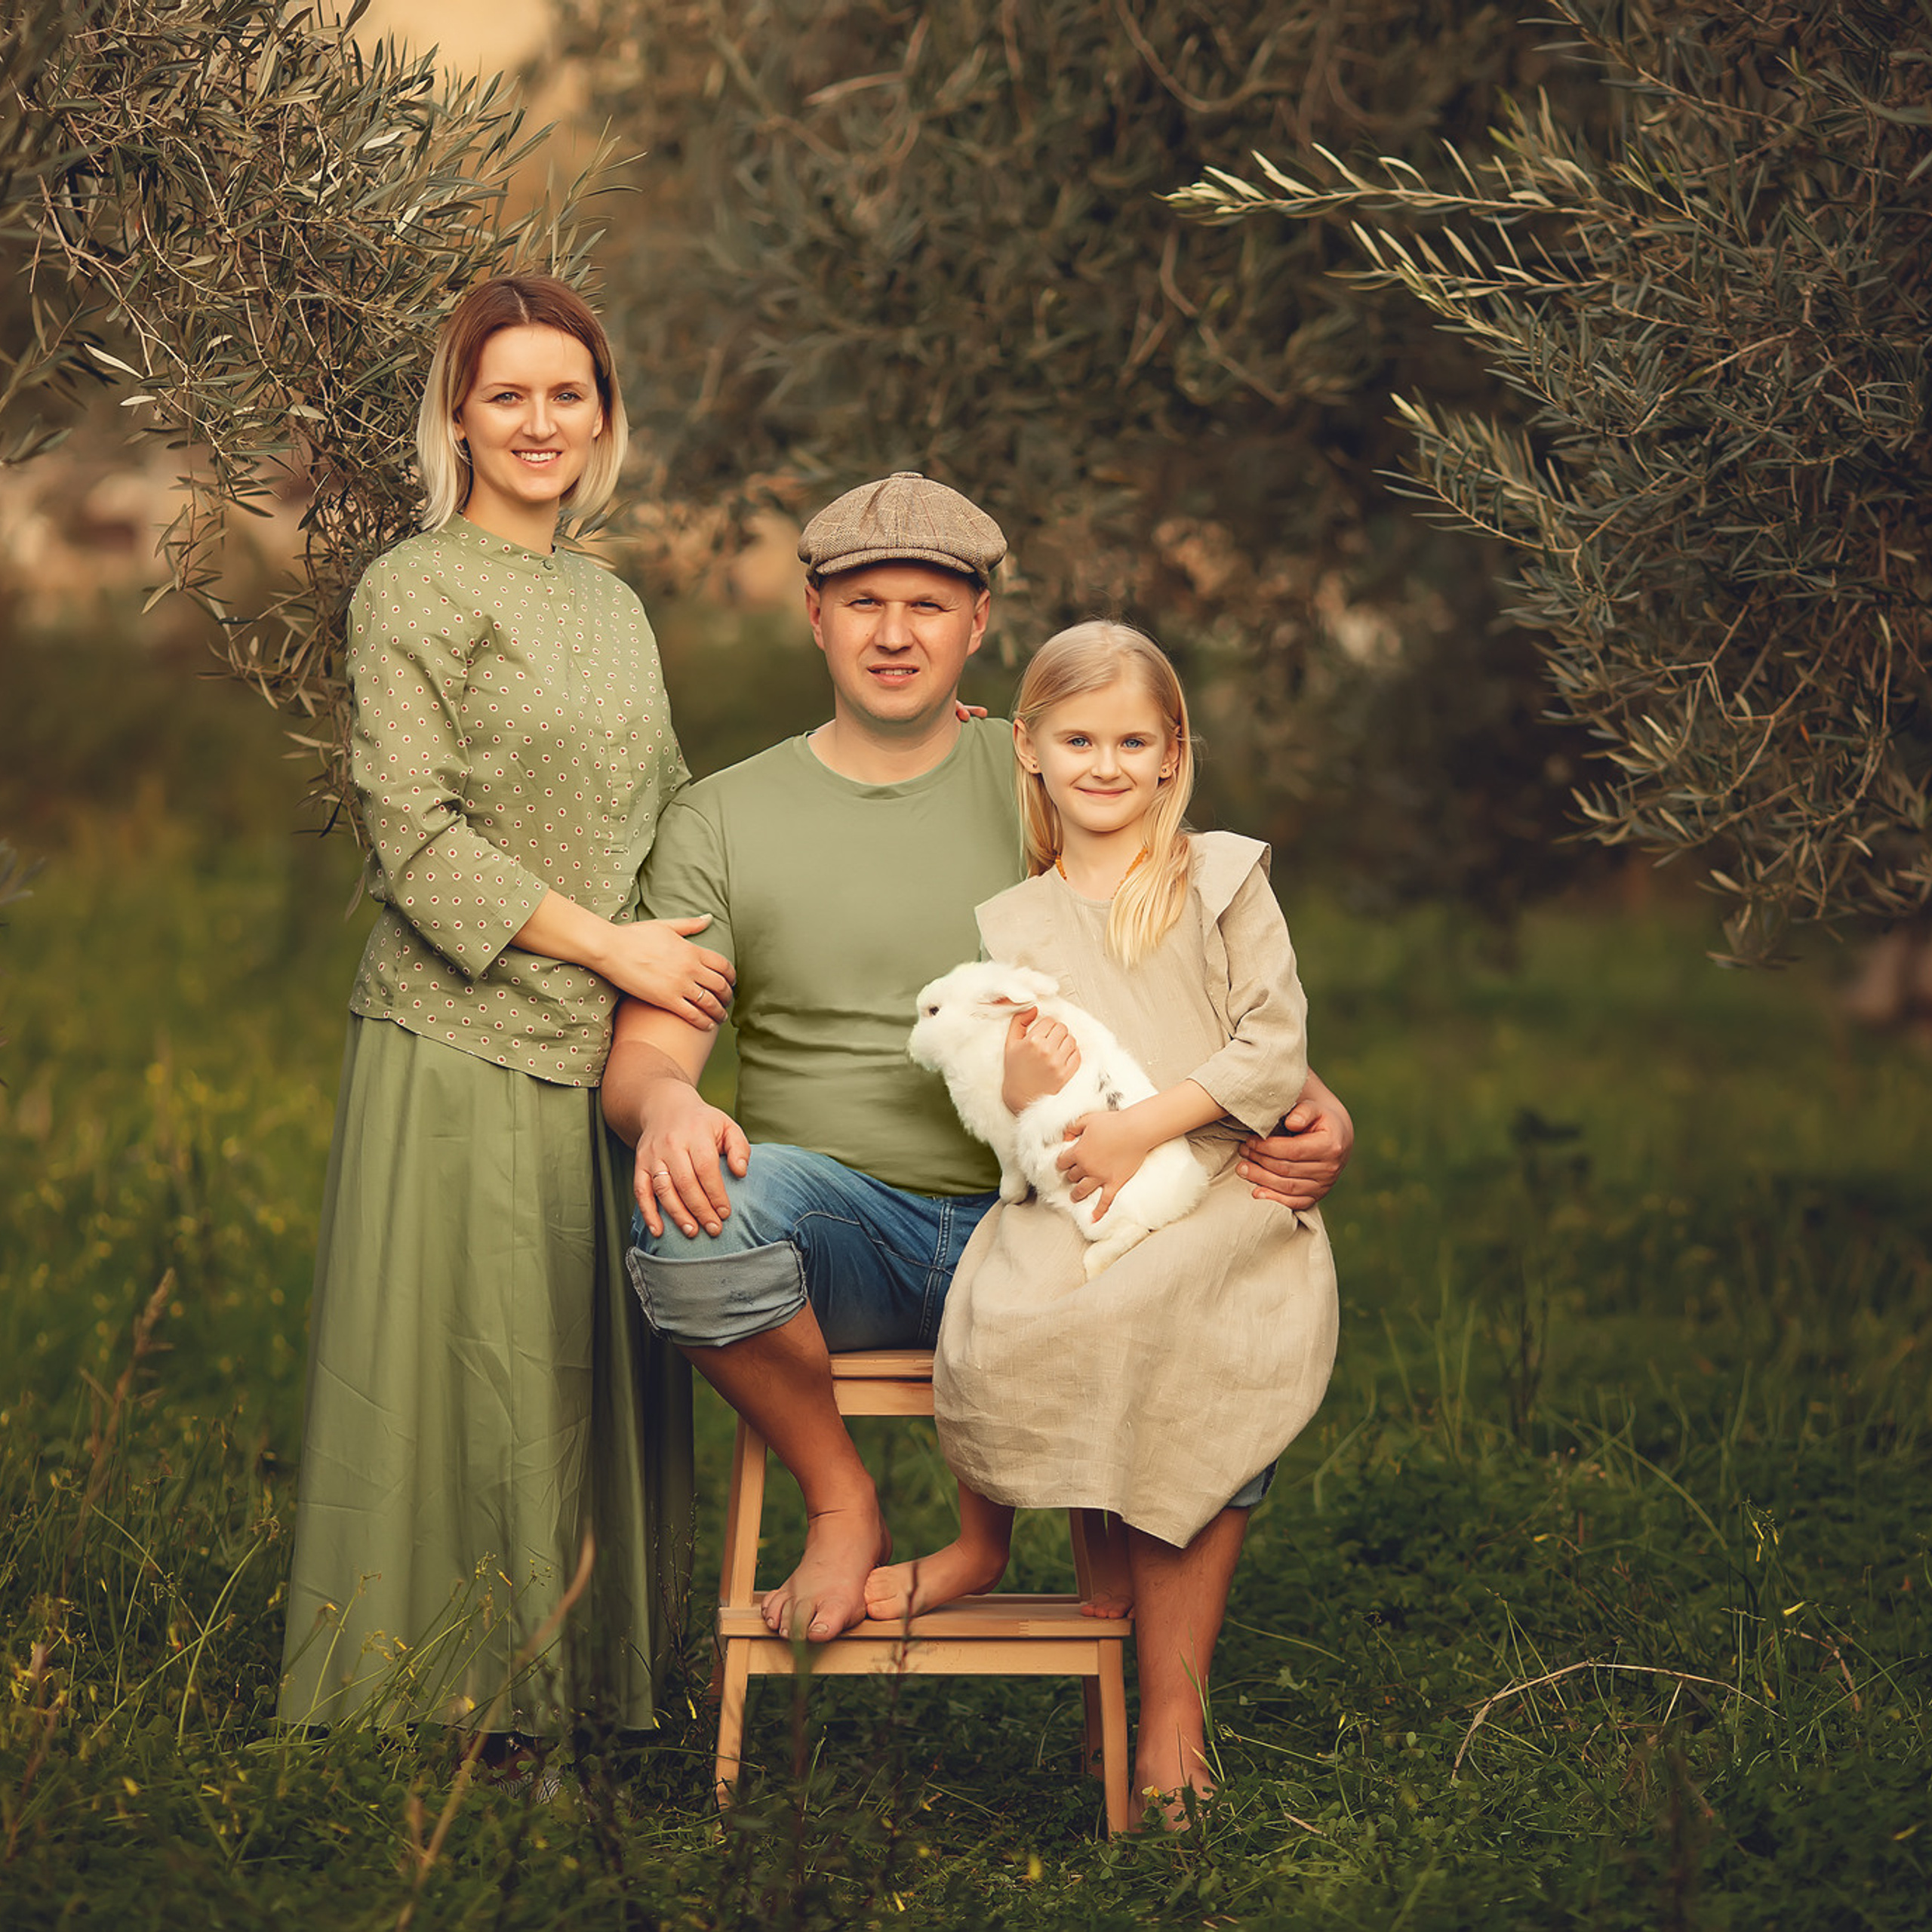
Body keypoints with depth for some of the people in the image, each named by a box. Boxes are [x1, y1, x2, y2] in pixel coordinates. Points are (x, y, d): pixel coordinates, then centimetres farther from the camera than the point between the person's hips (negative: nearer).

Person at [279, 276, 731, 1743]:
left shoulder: (614, 605, 18)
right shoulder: (413, 591, -3)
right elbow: (415, 833, -10)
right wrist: (606, 943, -13)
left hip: (609, 1044, 6)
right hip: (464, 1044, -6)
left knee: (602, 1376, 8)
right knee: (465, 1378, -3)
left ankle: (595, 1677, 16)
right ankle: (445, 1695, 7)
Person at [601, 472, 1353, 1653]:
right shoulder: (721, 822, 10)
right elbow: (648, 1052, 3)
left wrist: (1306, 1105, -14)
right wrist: (669, 1104, -24)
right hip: (835, 1229, 0)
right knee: (692, 1212, -36)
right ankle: (840, 1502, -6)